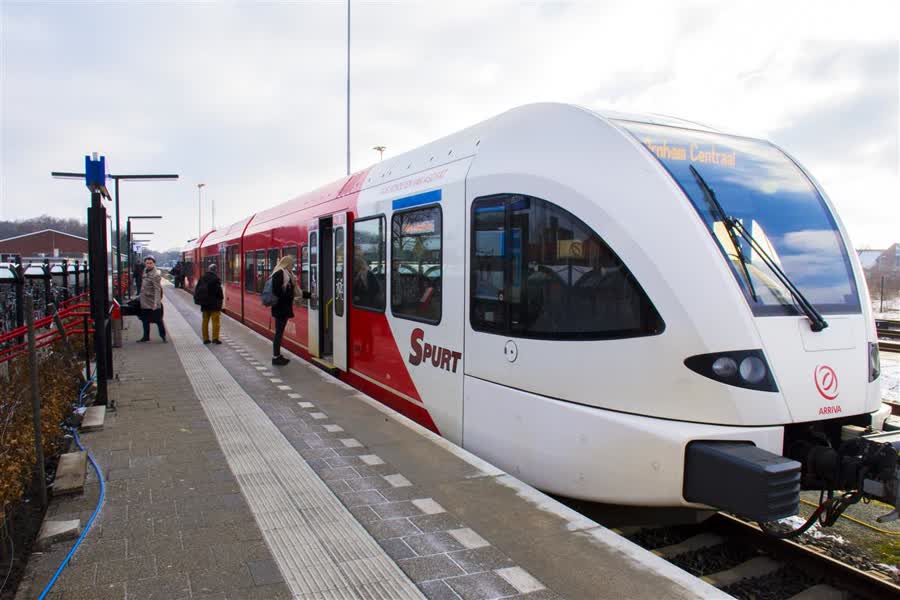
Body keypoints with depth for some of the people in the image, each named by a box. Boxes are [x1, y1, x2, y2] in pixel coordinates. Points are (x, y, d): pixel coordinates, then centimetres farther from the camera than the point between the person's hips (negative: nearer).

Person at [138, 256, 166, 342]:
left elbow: (157, 290, -22)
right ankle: (146, 337, 27)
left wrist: (156, 302, -28)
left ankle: (163, 336, 11)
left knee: (158, 320, 0)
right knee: (145, 320, 16)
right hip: (144, 302, 8)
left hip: (153, 303, -8)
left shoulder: (156, 275, -17)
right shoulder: (145, 271, 8)